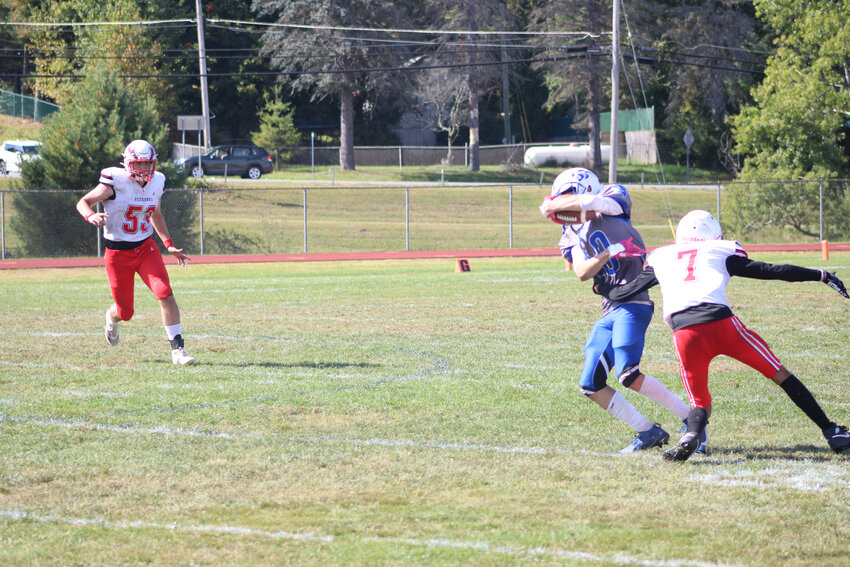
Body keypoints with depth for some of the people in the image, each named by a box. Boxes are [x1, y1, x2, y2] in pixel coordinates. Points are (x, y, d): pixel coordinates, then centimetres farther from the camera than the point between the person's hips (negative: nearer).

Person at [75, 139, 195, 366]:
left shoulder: (155, 183, 2)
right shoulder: (115, 183, -16)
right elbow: (83, 202, -11)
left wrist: (170, 245, 14)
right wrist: (92, 216, -34)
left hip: (145, 248, 4)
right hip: (118, 253, -4)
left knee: (165, 293, -18)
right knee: (125, 312, 5)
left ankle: (177, 348, -12)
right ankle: (112, 317, 45)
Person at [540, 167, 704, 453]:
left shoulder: (613, 203, 3)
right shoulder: (573, 236, 17)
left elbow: (588, 201, -18)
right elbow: (583, 273, 0)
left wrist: (551, 205, -1)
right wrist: (609, 253, -17)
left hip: (632, 304, -8)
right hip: (609, 311, 8)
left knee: (628, 375, -23)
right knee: (591, 385, 4)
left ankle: (693, 420, -14)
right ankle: (648, 432, 11)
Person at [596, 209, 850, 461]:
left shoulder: (660, 258, 24)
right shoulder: (720, 252, 19)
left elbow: (622, 293, 30)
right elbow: (771, 271, 15)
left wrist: (601, 287, 52)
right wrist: (821, 276, 20)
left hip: (684, 334, 2)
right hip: (722, 324, -2)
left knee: (700, 403, 16)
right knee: (781, 375, 11)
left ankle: (691, 435, -18)